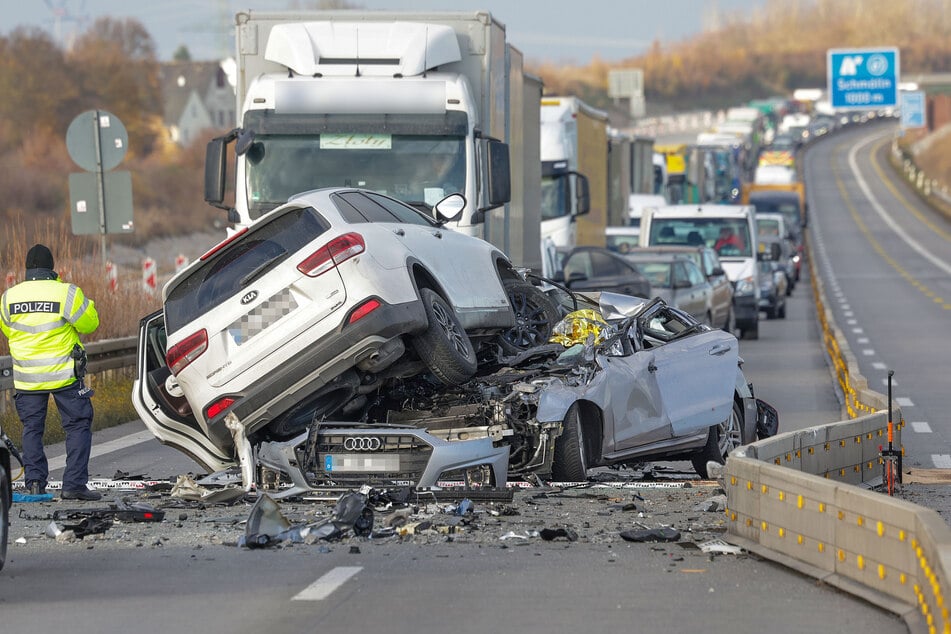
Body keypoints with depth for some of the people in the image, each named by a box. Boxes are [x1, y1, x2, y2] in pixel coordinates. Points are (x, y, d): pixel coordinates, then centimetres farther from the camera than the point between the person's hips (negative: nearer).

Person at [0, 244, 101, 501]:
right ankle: (74, 484, -1)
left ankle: (35, 483, 9)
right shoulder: (66, 293, -12)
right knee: (78, 426, 6)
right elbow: (90, 324, -2)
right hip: (63, 374, -3)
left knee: (32, 429, 15)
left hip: (26, 377, 3)